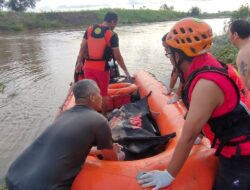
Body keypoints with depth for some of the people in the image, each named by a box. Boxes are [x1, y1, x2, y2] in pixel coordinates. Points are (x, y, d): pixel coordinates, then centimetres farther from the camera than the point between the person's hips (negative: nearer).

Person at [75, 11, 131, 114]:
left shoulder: (89, 29, 5)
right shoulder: (112, 35, -9)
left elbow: (82, 47, 8)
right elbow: (117, 57, -9)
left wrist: (79, 62, 18)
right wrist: (126, 71, -1)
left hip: (88, 66, 4)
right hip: (102, 67, -4)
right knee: (104, 93, 13)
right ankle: (104, 115, 26)